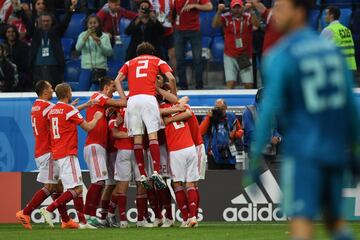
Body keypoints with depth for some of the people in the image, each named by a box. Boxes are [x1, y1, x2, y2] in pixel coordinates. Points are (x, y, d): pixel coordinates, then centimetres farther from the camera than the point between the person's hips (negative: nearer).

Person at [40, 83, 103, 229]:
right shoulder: (69, 110, -10)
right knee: (76, 189, -10)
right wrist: (96, 118, 15)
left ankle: (82, 221, 9)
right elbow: (88, 127, -5)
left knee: (78, 188, 11)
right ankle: (49, 210, -19)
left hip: (56, 155, 9)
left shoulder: (52, 111, 13)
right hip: (67, 155, -9)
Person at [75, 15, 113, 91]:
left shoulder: (104, 36, 6)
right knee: (82, 91, -4)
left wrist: (99, 43, -15)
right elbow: (78, 48, -9)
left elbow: (109, 52, -1)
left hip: (100, 69, 0)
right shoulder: (83, 35, 7)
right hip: (86, 68, 0)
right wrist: (86, 37, -23)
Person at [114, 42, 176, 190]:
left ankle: (142, 175, -6)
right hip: (149, 98, -2)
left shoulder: (130, 63, 27)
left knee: (137, 138, 0)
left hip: (132, 100, 2)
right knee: (153, 135, -8)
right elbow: (171, 78, 7)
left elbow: (117, 80, 12)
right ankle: (156, 172, -21)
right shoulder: (157, 61, 22)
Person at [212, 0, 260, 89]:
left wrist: (251, 11, -34)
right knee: (230, 83, -13)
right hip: (230, 57, -1)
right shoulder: (226, 18, -4)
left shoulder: (248, 17, -3)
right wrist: (219, 11, -32)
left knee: (249, 85, 3)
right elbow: (215, 25, -18)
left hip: (245, 57, 1)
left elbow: (257, 24, -20)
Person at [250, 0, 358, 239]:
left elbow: (269, 108, -13)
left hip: (303, 150, -6)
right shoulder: (332, 47, 9)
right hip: (336, 148, 6)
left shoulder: (280, 56, -8)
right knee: (334, 218, 17)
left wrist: (256, 156, -10)